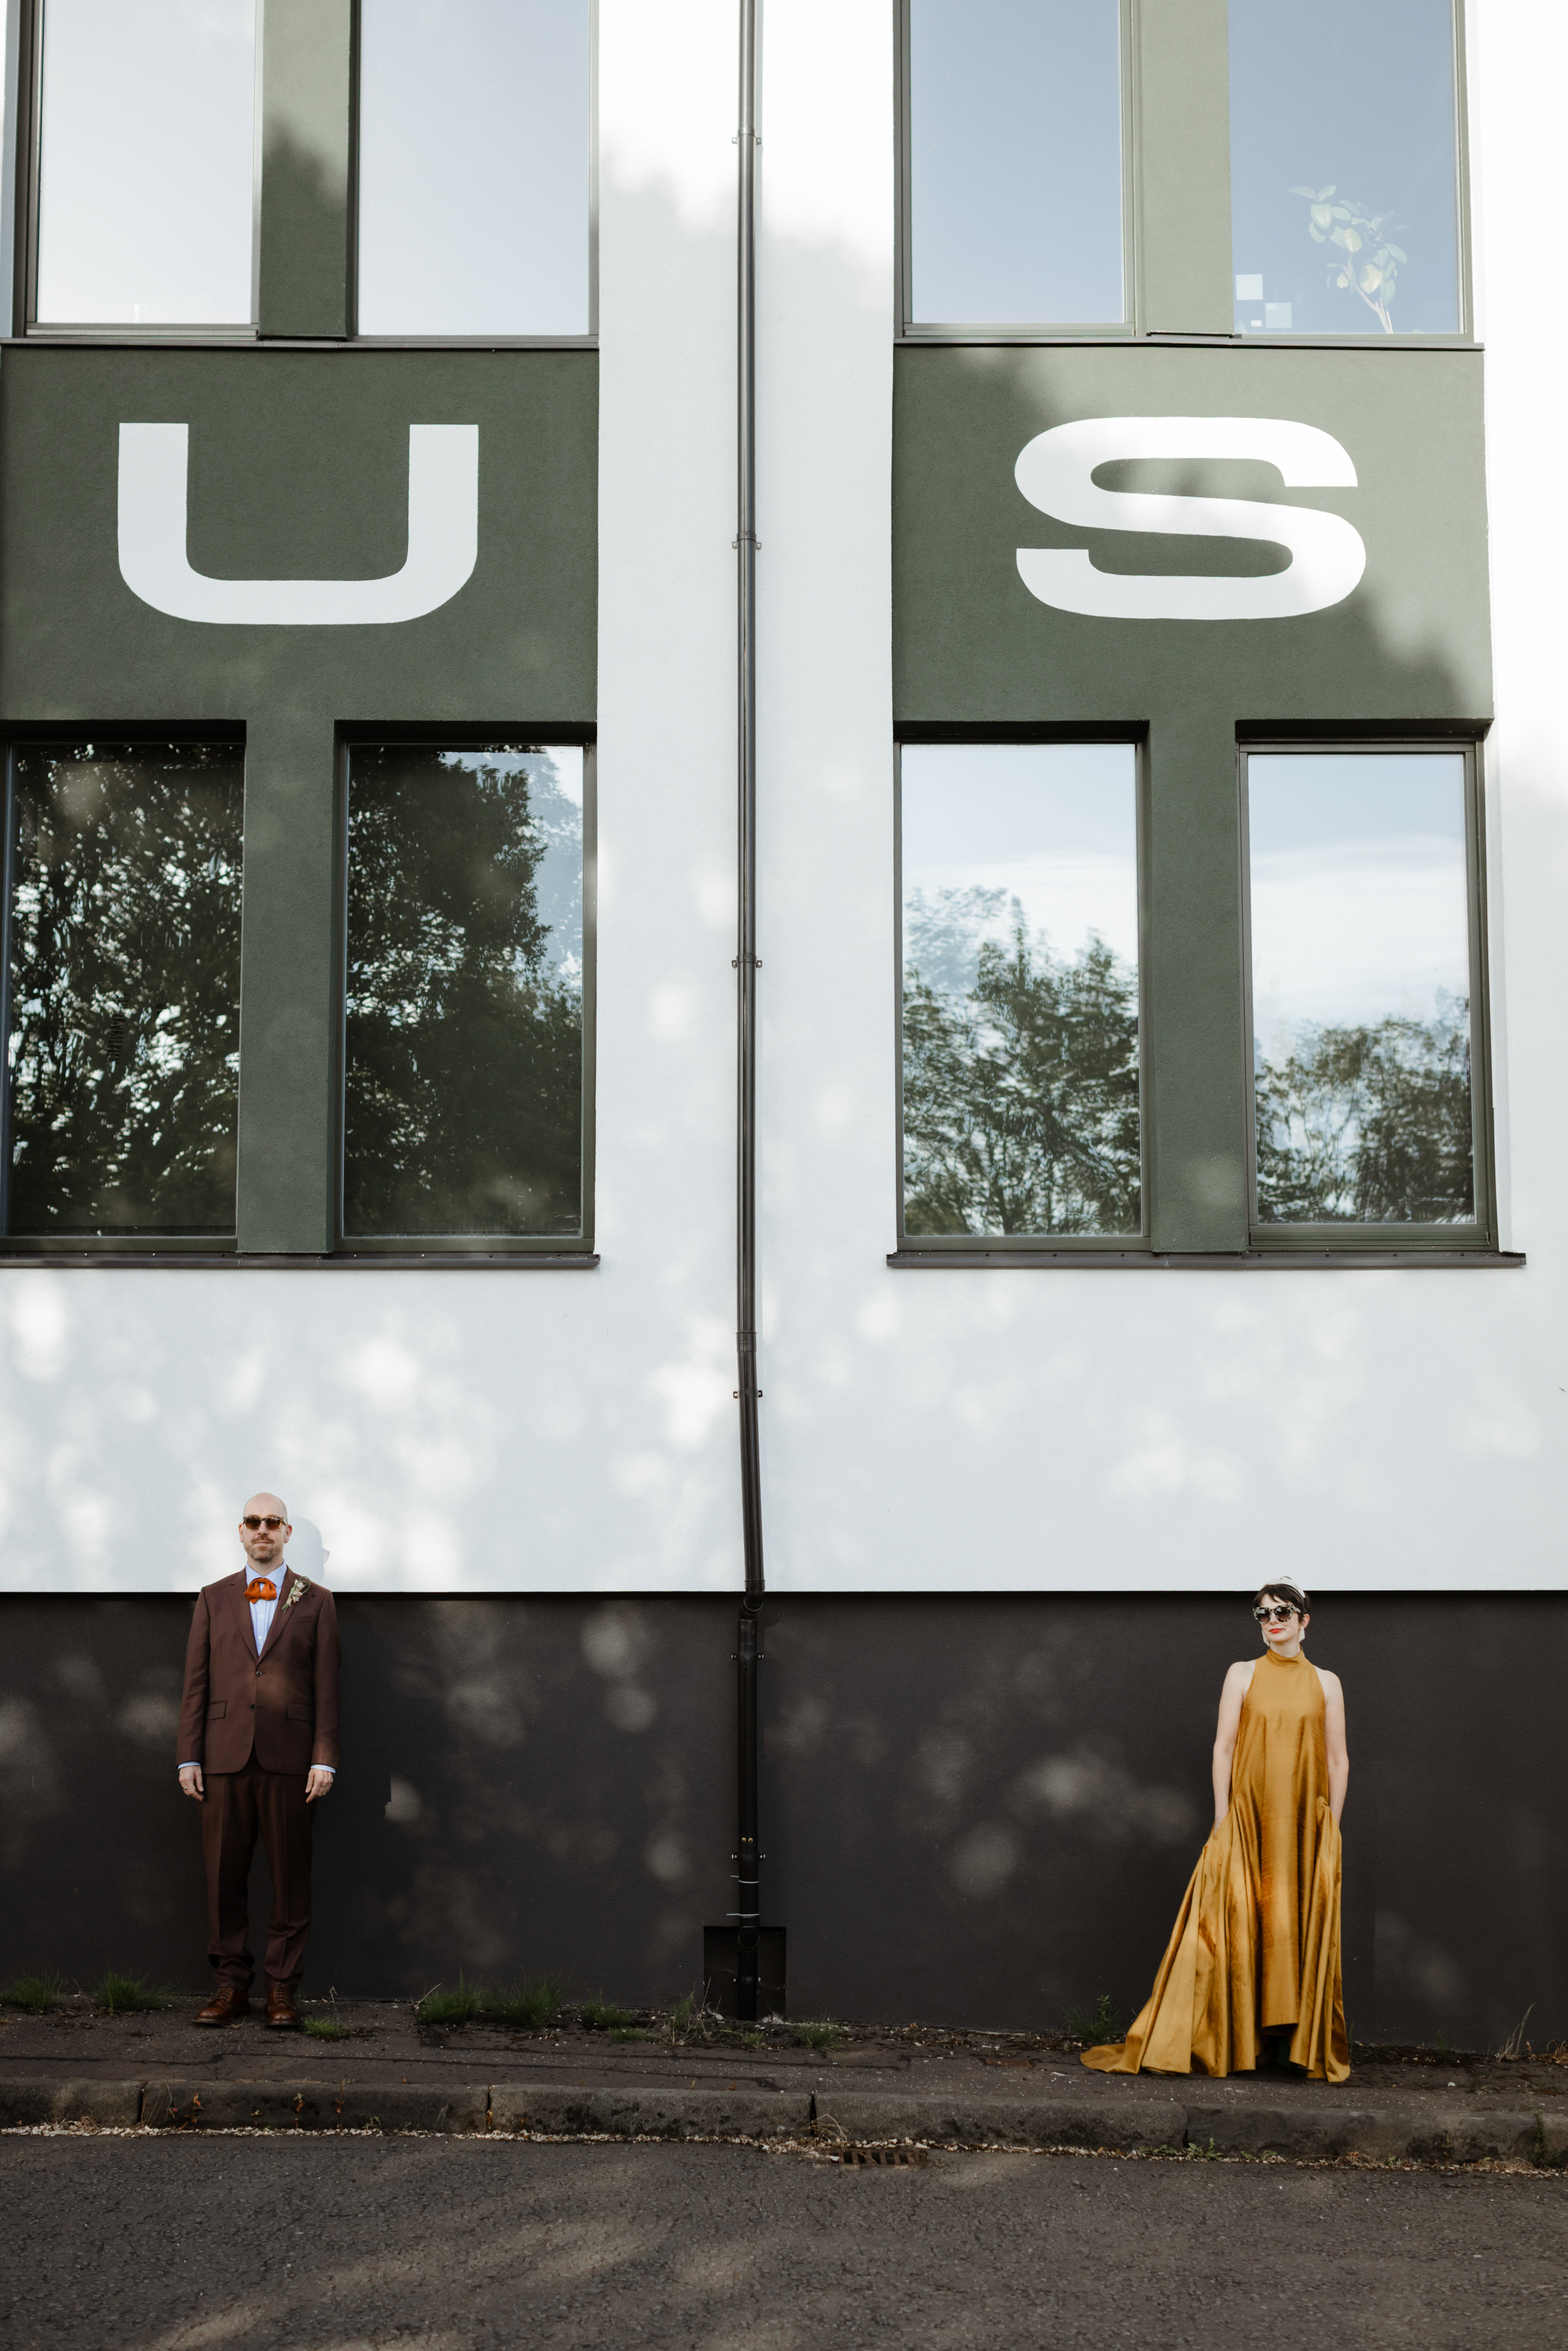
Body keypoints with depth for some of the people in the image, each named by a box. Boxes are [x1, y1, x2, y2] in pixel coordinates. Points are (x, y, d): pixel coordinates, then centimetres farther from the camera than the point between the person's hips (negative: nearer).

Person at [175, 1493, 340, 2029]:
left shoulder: (315, 1602, 8)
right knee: (224, 1875, 3)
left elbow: (325, 1687, 4)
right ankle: (231, 1985, 12)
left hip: (289, 1758, -1)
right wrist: (188, 1757, 1)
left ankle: (282, 1989, 8)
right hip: (224, 1756, 1)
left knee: (290, 1878, 0)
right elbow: (196, 1682, 9)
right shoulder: (214, 1600, 12)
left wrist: (324, 1759, -4)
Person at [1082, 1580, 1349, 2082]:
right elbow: (1223, 1748, 2)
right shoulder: (1242, 1675, 5)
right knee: (1238, 1927, -4)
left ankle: (1306, 2044, 10)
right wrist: (1223, 1821, -4)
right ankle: (1235, 2041, 2)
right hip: (1249, 1817, -1)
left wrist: (1332, 1828, 1)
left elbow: (1338, 1759, 7)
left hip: (1305, 1824, 1)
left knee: (1305, 1929, 1)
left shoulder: (1325, 1683, 7)